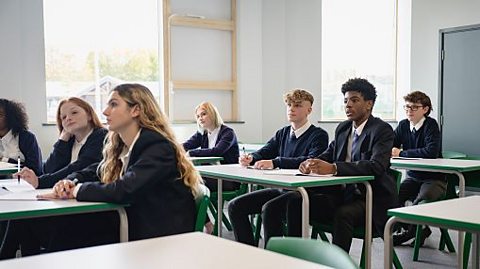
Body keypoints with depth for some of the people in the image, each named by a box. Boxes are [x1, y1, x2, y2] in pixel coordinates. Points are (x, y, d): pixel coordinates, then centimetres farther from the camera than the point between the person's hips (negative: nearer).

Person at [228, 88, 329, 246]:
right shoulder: (282, 133, 18)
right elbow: (264, 152, 13)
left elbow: (311, 161, -23)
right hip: (281, 188, 8)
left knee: (269, 208, -34)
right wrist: (250, 158, -12)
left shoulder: (319, 135, -5)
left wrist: (275, 162, -30)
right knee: (235, 206, -4)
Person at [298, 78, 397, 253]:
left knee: (343, 214, -36)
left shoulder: (382, 130, -11)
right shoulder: (342, 128, 13)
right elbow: (328, 155, 13)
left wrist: (333, 168, -37)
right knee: (297, 205, -12)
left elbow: (377, 166, -26)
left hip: (373, 199, -6)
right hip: (344, 195, 7)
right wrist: (311, 162, -14)